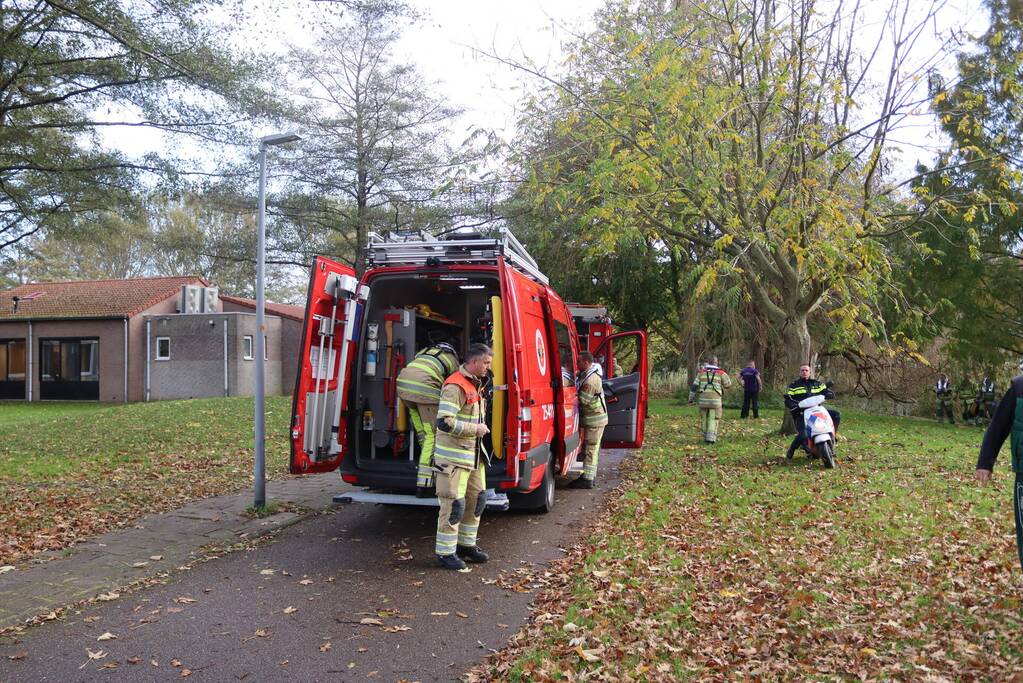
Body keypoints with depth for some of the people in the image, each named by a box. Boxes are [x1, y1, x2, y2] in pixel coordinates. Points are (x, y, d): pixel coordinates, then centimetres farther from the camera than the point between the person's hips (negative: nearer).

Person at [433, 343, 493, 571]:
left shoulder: (475, 384, 13)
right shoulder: (455, 386, -19)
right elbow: (444, 422, -26)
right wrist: (475, 429, -19)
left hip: (474, 454, 10)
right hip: (454, 456, -10)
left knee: (477, 498, 15)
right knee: (454, 504, -5)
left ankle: (467, 544, 29)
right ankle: (445, 552, 8)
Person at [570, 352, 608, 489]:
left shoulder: (590, 380, -22)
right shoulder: (591, 374, 11)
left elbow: (583, 400, -22)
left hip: (594, 420, -10)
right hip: (596, 418, 10)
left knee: (591, 449, -6)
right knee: (593, 448, 16)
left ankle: (587, 479, -2)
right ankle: (591, 475, 24)